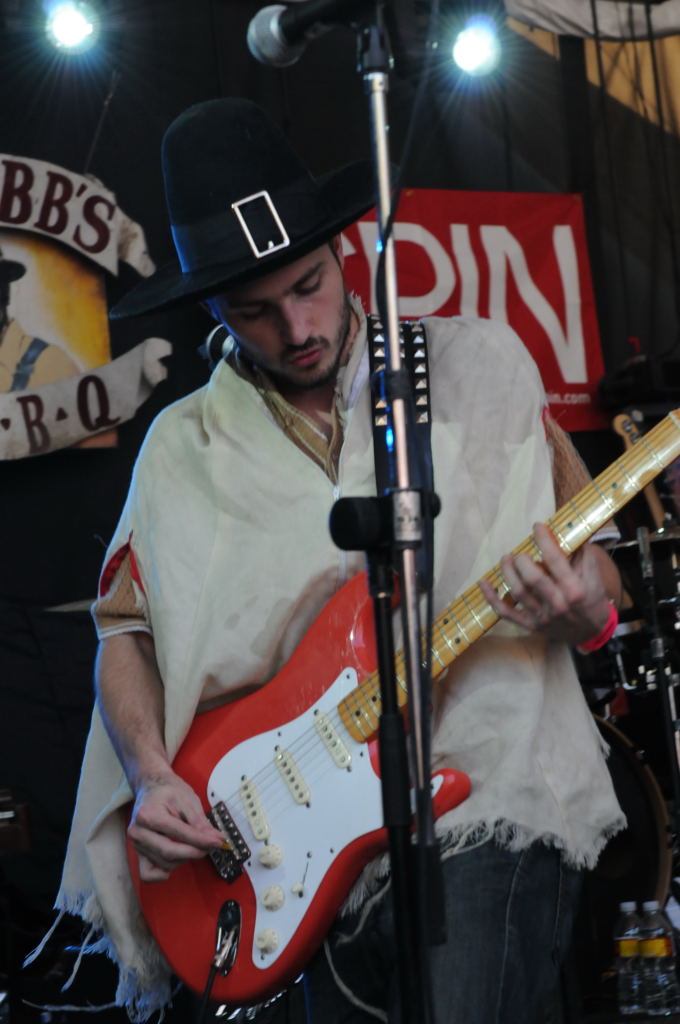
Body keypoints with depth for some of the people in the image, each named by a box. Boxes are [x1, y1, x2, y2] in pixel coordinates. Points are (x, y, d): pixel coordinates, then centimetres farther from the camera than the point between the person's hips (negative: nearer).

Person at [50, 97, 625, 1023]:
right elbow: (127, 628, 11)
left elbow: (594, 565, 7)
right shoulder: (185, 449, 8)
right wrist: (152, 776, -7)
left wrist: (586, 612, -16)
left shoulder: (482, 368, 4)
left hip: (490, 807, -3)